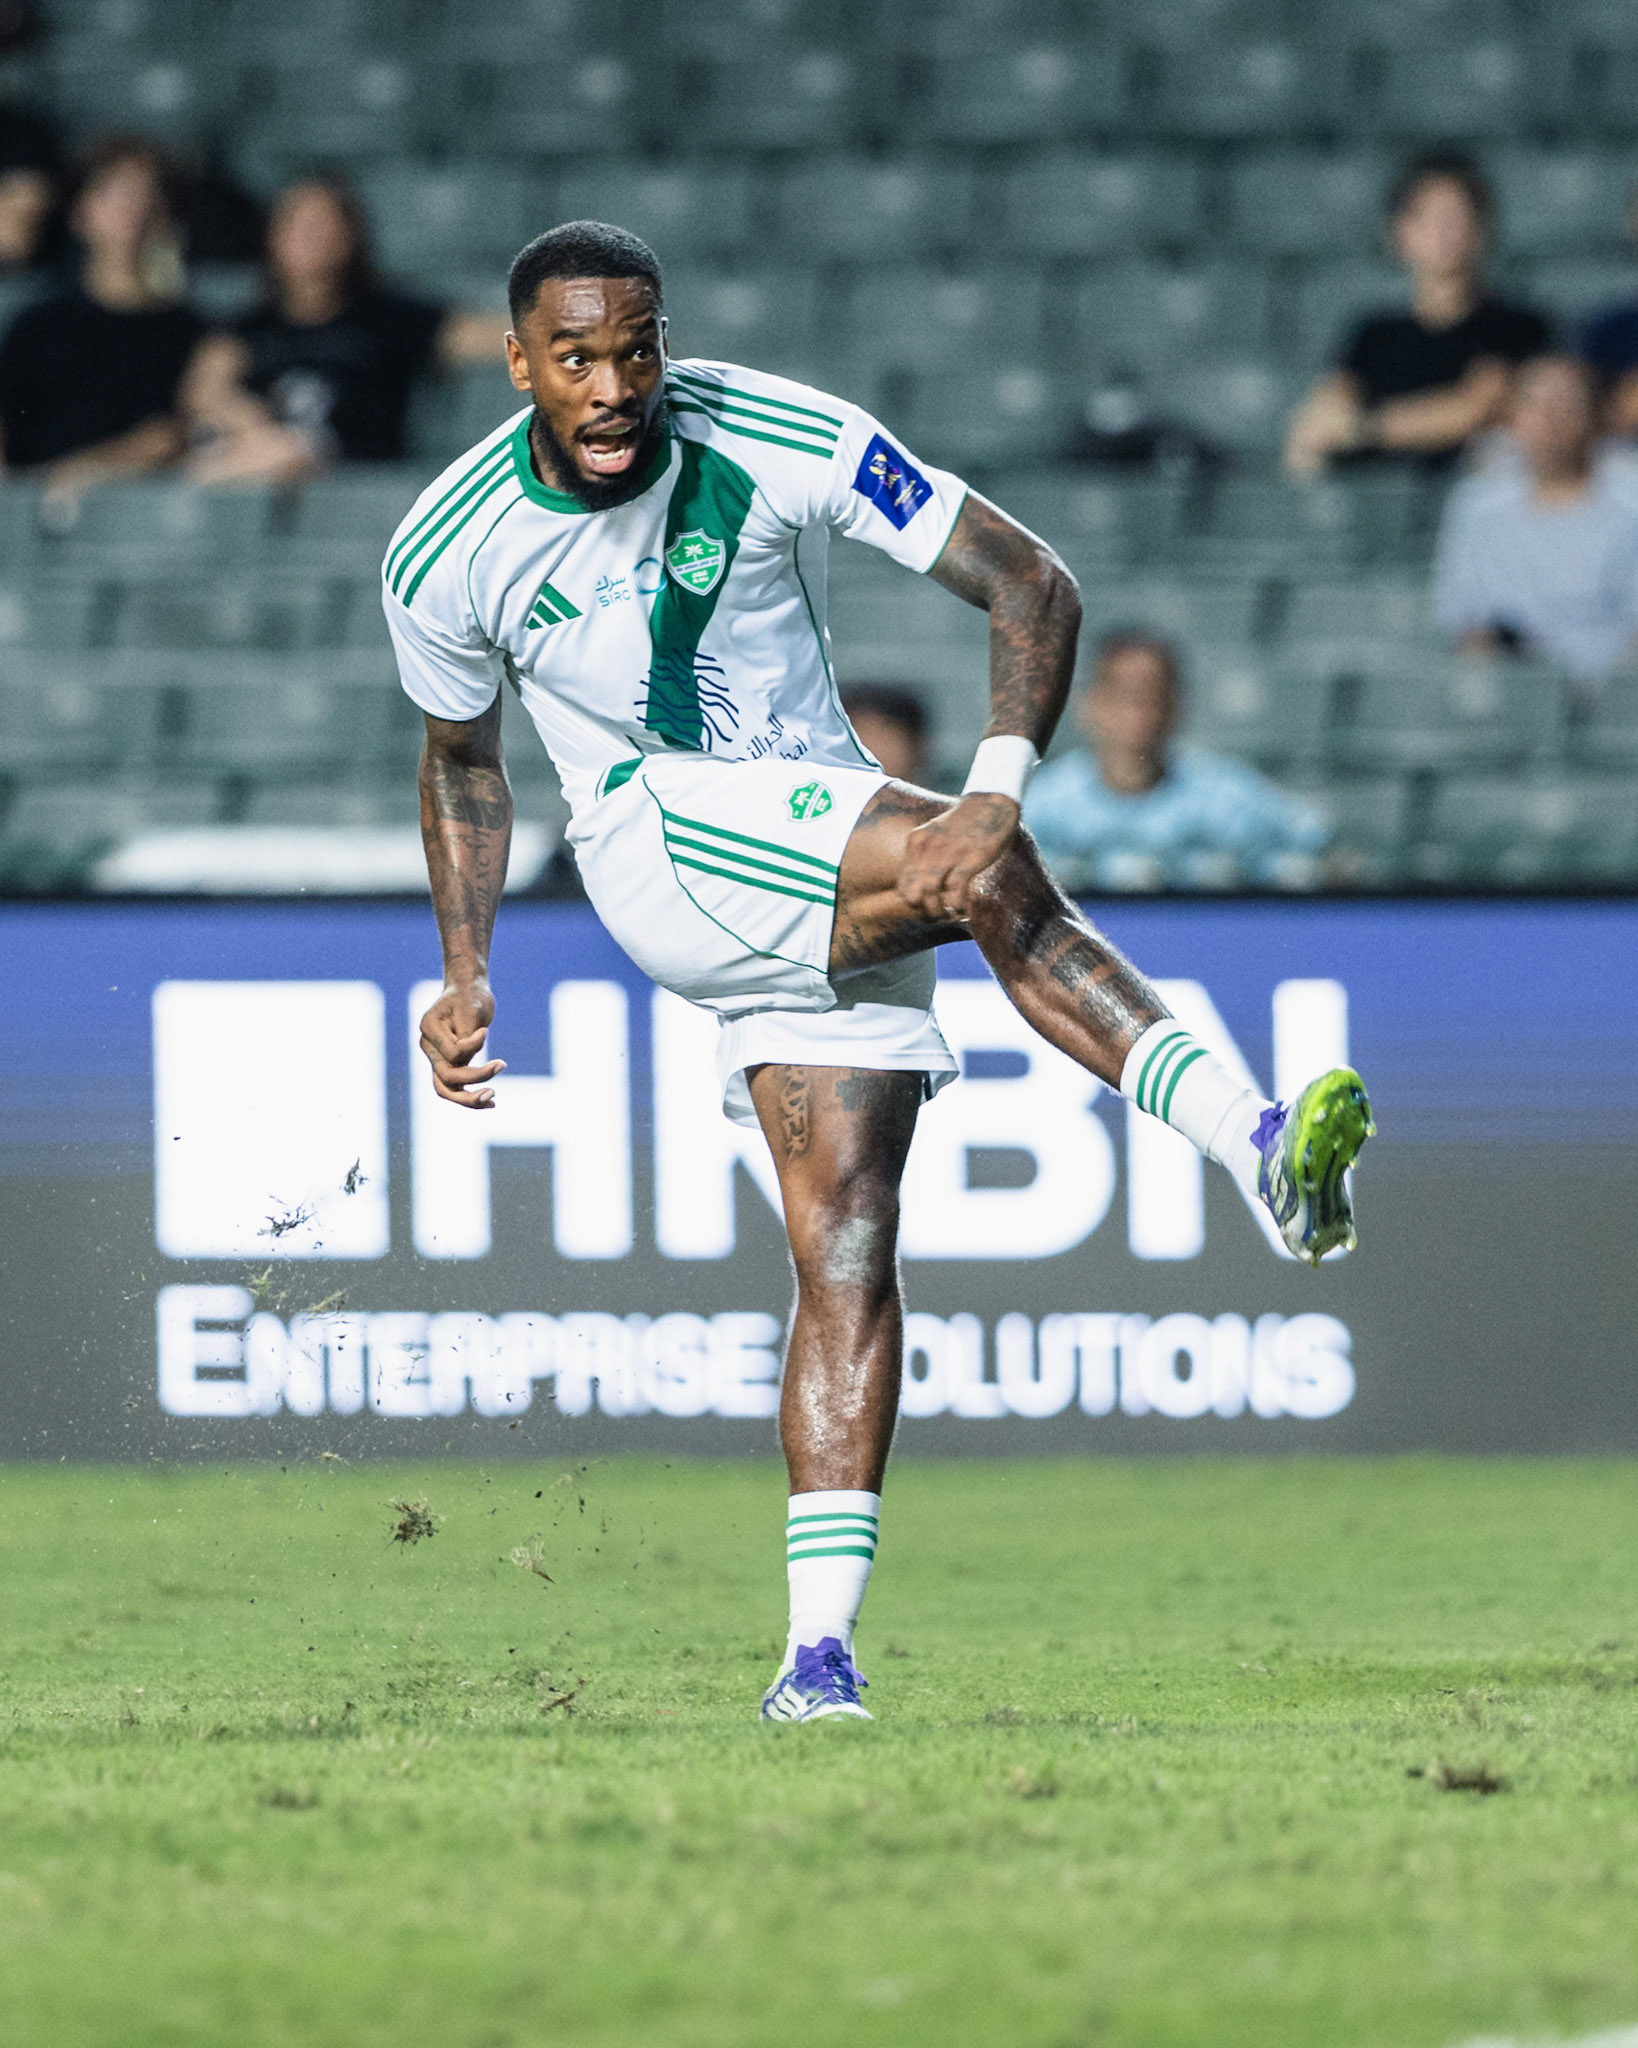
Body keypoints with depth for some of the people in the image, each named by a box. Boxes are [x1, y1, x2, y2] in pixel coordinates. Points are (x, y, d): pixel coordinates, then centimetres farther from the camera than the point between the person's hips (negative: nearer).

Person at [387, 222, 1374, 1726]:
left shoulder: (779, 441, -13)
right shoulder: (448, 555, -6)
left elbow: (1034, 586, -13)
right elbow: (462, 759, 15)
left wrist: (999, 791, -27)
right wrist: (465, 978, 7)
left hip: (830, 861, 2)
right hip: (656, 843, -2)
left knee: (847, 1247, -10)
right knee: (981, 877, -30)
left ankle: (820, 1644, -11)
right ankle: (1258, 1140, -40)